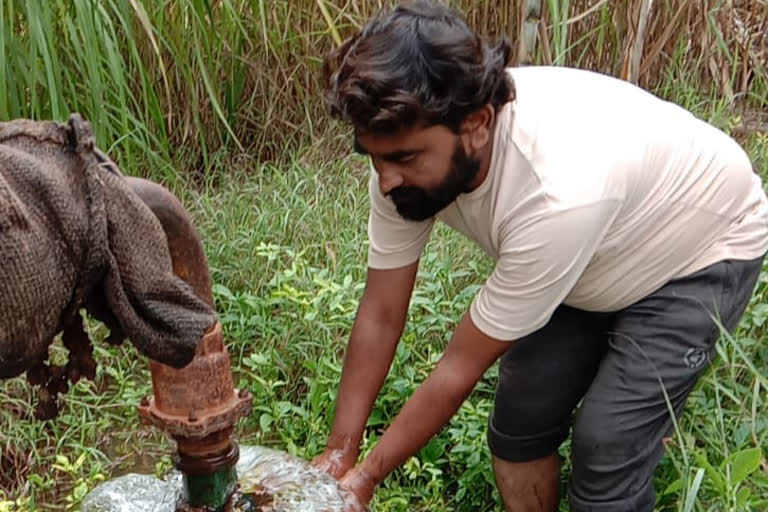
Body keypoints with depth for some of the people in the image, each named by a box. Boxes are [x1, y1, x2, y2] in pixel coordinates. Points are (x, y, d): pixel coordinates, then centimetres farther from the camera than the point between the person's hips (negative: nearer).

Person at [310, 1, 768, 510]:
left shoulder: (558, 195, -44)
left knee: (606, 448, -13)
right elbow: (380, 316, -14)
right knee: (520, 415, 4)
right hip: (601, 258, 6)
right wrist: (339, 453, -10)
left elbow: (460, 370, -31)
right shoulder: (410, 151, -24)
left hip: (702, 251, -6)